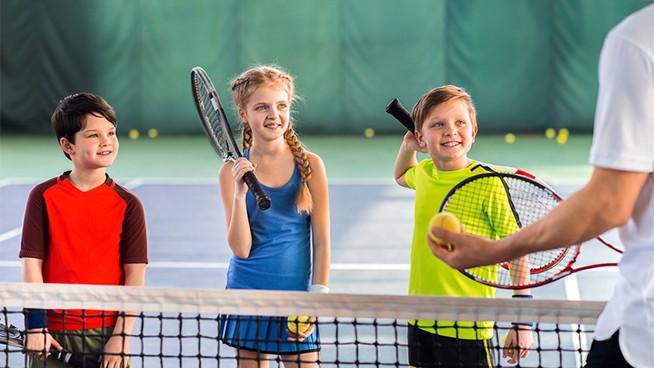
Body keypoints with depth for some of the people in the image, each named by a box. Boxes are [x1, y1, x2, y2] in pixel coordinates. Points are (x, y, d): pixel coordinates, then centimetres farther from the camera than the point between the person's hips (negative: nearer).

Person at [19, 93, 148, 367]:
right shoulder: (44, 196, 0)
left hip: (107, 334, 0)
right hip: (53, 335, 0)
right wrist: (35, 325, -9)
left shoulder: (127, 204, 0)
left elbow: (135, 275, -2)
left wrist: (121, 336, -9)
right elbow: (31, 263, -2)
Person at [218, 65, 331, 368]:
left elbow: (321, 242, 1)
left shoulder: (310, 165, -2)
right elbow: (241, 249, -8)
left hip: (295, 296, 0)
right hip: (247, 294, 0)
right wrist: (240, 193, -18)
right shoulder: (233, 171, -3)